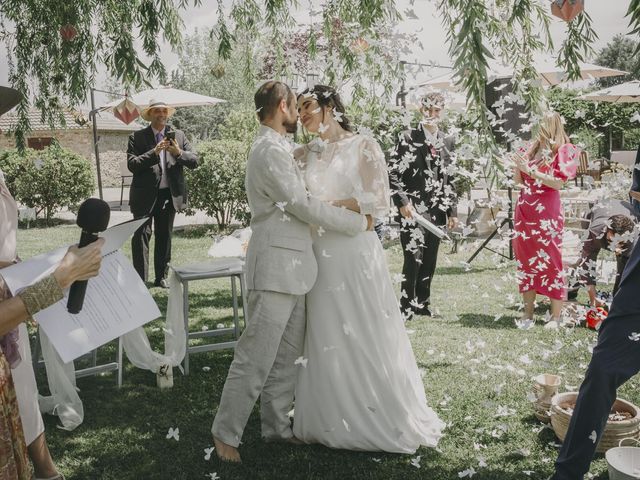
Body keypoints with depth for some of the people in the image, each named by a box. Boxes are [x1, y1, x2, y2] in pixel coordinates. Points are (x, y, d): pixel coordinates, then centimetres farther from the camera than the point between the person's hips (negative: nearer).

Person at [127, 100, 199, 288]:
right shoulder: (137, 137, 1)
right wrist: (154, 152, -20)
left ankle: (161, 277, 22)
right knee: (141, 236, -4)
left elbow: (194, 161, 2)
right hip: (145, 195, -3)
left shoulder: (178, 136, 9)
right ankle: (140, 278, 2)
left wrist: (179, 153, -17)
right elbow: (132, 164, -11)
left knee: (164, 237, 11)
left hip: (169, 194, 3)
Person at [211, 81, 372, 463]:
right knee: (256, 357, -2)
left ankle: (276, 426, 25)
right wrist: (359, 222, -8)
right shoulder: (270, 150, -14)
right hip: (275, 267, -10)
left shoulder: (279, 149, 18)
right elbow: (303, 205, -16)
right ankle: (226, 433, 11)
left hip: (293, 268, 10)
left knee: (286, 357, 14)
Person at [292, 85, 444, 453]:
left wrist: (326, 205, -11)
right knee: (326, 342, 10)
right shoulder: (307, 154, 12)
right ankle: (333, 420, 26)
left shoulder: (363, 146, -3)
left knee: (366, 339, 2)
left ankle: (390, 422, 19)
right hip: (320, 255, 5)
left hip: (355, 254, -5)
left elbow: (378, 204, -9)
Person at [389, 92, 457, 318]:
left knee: (430, 260, 9)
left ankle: (422, 302, 23)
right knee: (414, 259, -9)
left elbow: (449, 178, 15)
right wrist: (402, 202, -14)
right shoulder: (408, 138, -3)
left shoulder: (447, 141, 12)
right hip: (413, 210, -5)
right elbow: (393, 173, -5)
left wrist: (453, 211, 12)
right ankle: (406, 306, 4)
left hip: (437, 211, 5)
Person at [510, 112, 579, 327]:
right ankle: (528, 312, 18)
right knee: (525, 261, 9)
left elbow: (558, 182, -13)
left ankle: (556, 316, 5)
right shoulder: (533, 149, 14)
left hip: (547, 213, -6)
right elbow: (518, 180, 17)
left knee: (550, 262, -3)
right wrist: (518, 166, -1)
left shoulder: (563, 150, -2)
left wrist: (530, 170, -14)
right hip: (524, 211, 6)